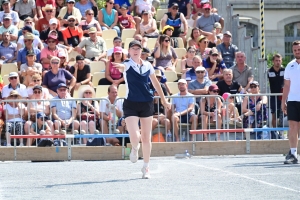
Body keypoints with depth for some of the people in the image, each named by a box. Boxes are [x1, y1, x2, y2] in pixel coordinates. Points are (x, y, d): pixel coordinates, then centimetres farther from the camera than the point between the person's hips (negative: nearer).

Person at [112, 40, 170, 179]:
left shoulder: (148, 66, 7)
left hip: (146, 103, 3)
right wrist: (119, 66, -56)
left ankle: (146, 167, 20)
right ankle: (135, 149, 21)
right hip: (131, 104, -3)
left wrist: (163, 100, 23)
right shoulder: (127, 65, -5)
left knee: (146, 137, 6)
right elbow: (122, 67, -31)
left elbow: (155, 83, 19)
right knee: (134, 136, -17)